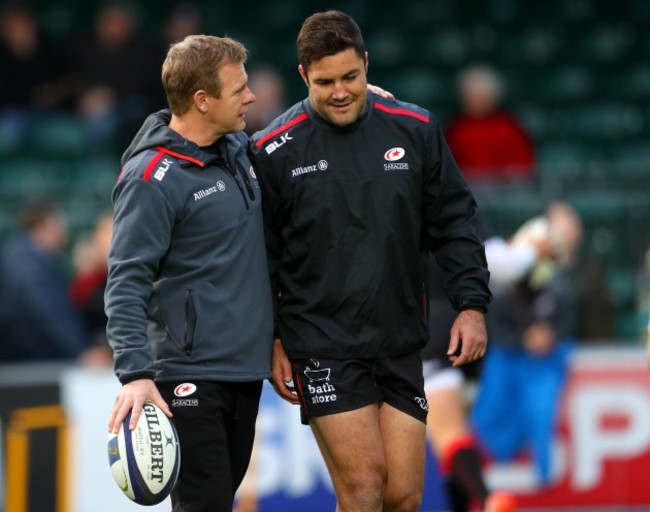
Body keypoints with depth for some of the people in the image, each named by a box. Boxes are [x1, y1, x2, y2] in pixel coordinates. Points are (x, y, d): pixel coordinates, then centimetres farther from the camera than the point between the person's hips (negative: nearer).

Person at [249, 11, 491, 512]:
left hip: (401, 343, 3)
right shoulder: (274, 151, -5)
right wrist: (272, 341, -2)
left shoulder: (415, 130, 4)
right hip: (321, 347, -3)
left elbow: (454, 221, 10)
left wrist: (472, 304, 1)